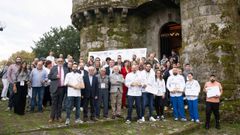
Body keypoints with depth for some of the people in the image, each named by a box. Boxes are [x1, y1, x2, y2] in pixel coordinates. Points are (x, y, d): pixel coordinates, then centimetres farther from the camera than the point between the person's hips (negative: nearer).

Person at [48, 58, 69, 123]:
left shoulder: (65, 69, 9)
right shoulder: (53, 68, 5)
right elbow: (49, 76, 2)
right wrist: (55, 76, -13)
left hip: (62, 88, 2)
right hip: (55, 88, -2)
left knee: (60, 103, 9)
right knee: (54, 103, 1)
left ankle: (58, 116, 18)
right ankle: (52, 117, 9)